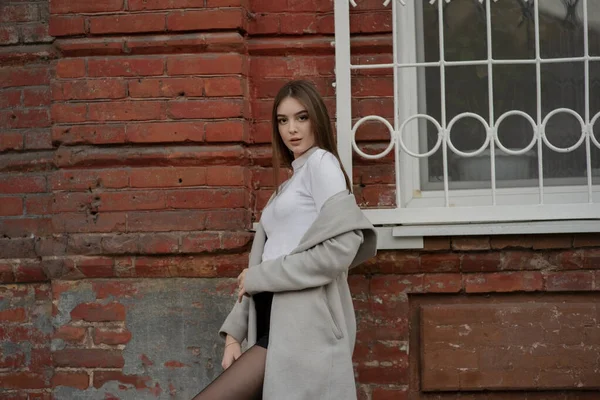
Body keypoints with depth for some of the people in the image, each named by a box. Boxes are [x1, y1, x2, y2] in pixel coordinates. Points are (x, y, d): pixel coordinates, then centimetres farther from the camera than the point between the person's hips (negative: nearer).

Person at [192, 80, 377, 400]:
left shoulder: (322, 162, 1)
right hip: (276, 323, 8)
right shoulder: (287, 185, 25)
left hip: (304, 326, -8)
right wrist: (235, 333, 5)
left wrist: (260, 276, -8)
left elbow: (342, 247, -14)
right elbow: (262, 261, 17)